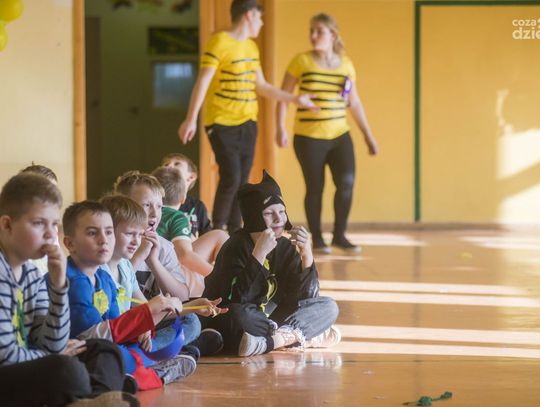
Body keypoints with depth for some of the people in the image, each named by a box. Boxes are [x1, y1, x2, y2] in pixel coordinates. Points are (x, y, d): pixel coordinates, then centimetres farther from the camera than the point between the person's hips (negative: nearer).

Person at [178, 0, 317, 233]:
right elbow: (203, 83, -16)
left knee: (242, 182, 4)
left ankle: (234, 234, 10)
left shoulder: (251, 47, 13)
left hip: (247, 123, 7)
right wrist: (191, 119, -22)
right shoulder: (219, 42, -11)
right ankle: (216, 231, -1)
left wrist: (295, 99, 20)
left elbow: (261, 86, 21)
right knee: (231, 178, -15)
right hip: (222, 124, -7)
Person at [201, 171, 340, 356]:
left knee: (328, 307, -3)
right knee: (239, 316, -40)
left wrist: (306, 254, -18)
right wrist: (259, 254, -33)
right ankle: (300, 336, -22)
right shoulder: (238, 246, -16)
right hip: (223, 325, -6)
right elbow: (237, 300, -29)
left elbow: (307, 297, -5)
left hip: (266, 318, 6)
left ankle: (275, 339, -22)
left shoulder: (285, 247, 0)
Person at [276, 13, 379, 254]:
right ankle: (316, 239, 18)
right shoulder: (301, 61, -4)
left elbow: (354, 103, 13)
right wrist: (280, 128, -10)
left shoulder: (346, 64, 5)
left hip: (340, 135, 3)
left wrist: (368, 135, 12)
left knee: (347, 182, -10)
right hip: (309, 138, -3)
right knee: (315, 188, 1)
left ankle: (339, 235, 7)